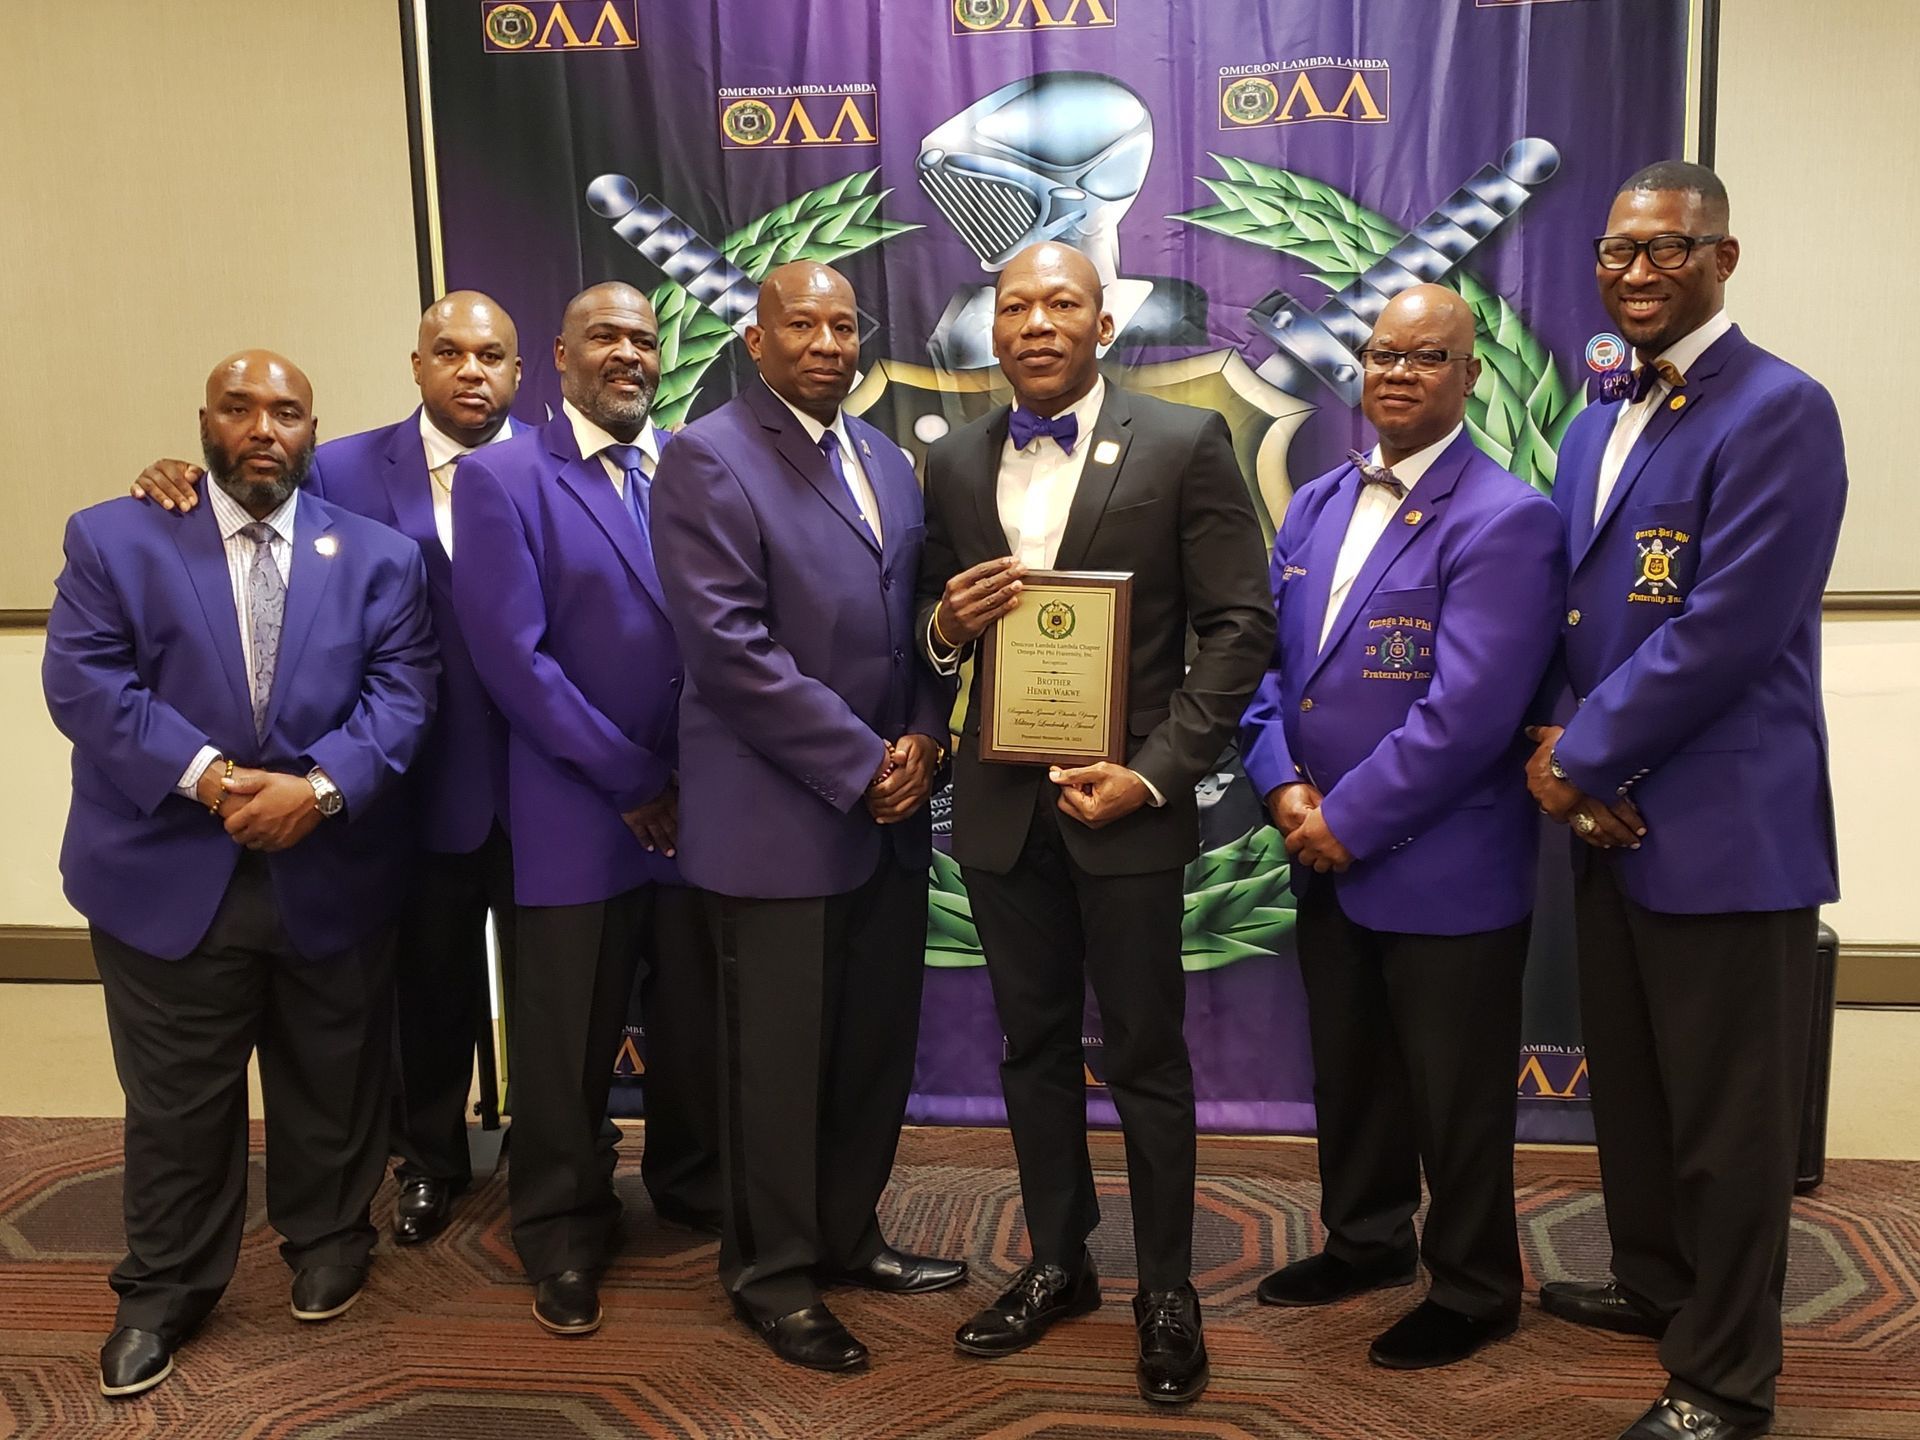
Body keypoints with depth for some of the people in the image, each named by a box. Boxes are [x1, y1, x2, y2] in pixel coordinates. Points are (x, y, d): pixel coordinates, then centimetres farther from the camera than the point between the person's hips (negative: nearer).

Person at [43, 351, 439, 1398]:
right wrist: (211, 777, -20)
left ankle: (327, 1243, 40)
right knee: (175, 1105, 11)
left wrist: (318, 786, -21)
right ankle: (163, 1289, 31)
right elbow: (83, 684, -8)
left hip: (334, 878, 1)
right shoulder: (113, 538, 1)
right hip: (169, 878, -1)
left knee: (330, 1088, 16)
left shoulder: (377, 555, 4)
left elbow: (401, 691, -5)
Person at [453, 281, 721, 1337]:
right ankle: (564, 1240, 29)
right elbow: (512, 655, -11)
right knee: (569, 1042, 8)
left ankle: (693, 1186, 38)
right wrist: (633, 782, -11)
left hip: (702, 803, 3)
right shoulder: (502, 478, -3)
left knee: (698, 1022, 14)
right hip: (579, 814, -3)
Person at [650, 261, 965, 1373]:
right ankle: (773, 1270, 24)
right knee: (780, 1056, 6)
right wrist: (859, 766, -15)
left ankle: (846, 1234, 33)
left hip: (889, 814, 7)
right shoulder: (710, 458, -8)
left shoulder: (889, 460, 14)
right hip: (777, 816, -6)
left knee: (879, 1043, 14)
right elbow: (730, 647, -16)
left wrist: (922, 738, -2)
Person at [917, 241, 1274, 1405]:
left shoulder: (1186, 443, -5)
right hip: (1001, 805, 4)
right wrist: (946, 623, -12)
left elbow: (1240, 627, -8)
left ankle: (1168, 1290, 24)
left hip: (1125, 798, -4)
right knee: (1034, 1043, 15)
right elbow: (933, 631, 13)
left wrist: (1154, 773, -15)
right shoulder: (954, 463, 8)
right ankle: (1058, 1263, 32)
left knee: (1146, 1054, 6)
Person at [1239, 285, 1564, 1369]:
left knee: (1455, 1101, 9)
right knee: (1348, 1074, 21)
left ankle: (1474, 1290, 29)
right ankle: (1367, 1241, 42)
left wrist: (1346, 821, -18)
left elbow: (1465, 713, -22)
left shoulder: (1505, 520, -14)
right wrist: (1283, 783, -7)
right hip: (1328, 865, 7)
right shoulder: (1316, 505, 10)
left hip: (1444, 874, -7)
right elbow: (1269, 659, 9)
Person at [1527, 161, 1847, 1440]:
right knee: (1630, 1084, 21)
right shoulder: (1596, 425, 14)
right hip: (1613, 816, 8)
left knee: (1727, 1118, 4)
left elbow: (1726, 628, -21)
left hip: (1724, 826, -8)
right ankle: (1656, 1284, 41)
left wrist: (1583, 758, -14)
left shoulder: (1777, 411, -13)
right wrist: (1563, 745, -3)